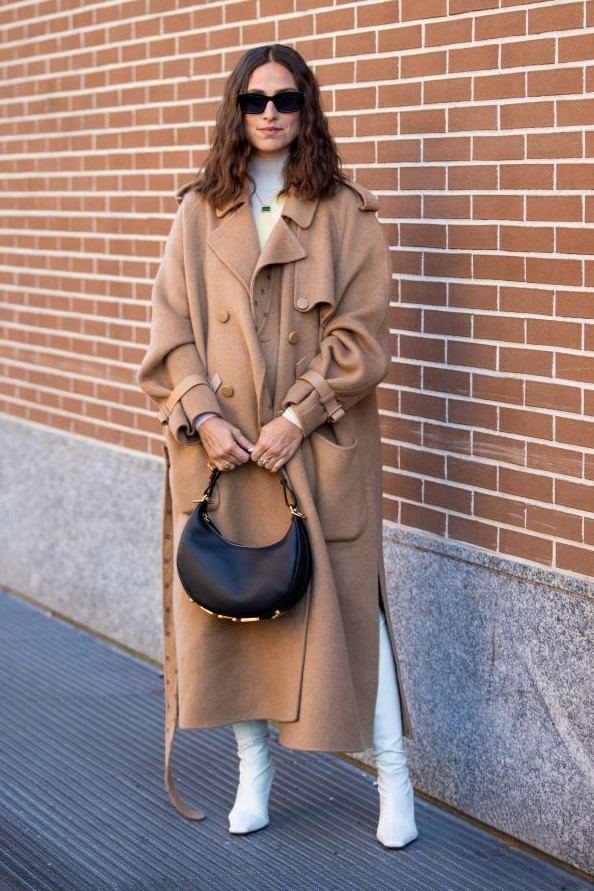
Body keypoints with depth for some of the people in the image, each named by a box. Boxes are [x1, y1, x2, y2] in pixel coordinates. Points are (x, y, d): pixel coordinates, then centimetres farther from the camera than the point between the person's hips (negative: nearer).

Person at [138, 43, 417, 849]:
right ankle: (254, 772, 22)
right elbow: (172, 330, 4)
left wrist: (297, 417, -13)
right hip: (220, 443, 3)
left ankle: (393, 779, 10)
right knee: (229, 600, 7)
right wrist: (203, 416, -9)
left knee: (345, 601, -1)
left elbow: (362, 333, -5)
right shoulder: (200, 214, 7)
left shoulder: (347, 214, 0)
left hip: (320, 445, -2)